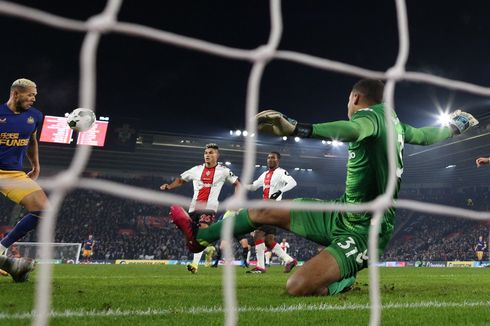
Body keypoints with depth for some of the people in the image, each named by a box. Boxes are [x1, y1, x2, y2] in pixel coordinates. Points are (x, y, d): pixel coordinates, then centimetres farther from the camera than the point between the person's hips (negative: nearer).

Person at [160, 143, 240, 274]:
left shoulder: (223, 171, 3)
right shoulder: (196, 169, 11)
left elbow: (237, 184, 12)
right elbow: (180, 180, 18)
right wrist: (169, 186, 0)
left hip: (209, 207, -4)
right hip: (194, 207, 4)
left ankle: (195, 264, -25)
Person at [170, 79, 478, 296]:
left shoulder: (371, 115, -17)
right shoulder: (392, 119, 10)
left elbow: (351, 130, -41)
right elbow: (425, 136, 26)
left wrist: (294, 128, -59)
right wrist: (454, 127, 49)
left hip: (362, 231, -9)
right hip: (343, 215, 9)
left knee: (298, 287, -29)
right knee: (264, 211, 9)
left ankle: (343, 283, 2)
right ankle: (200, 237, 27)